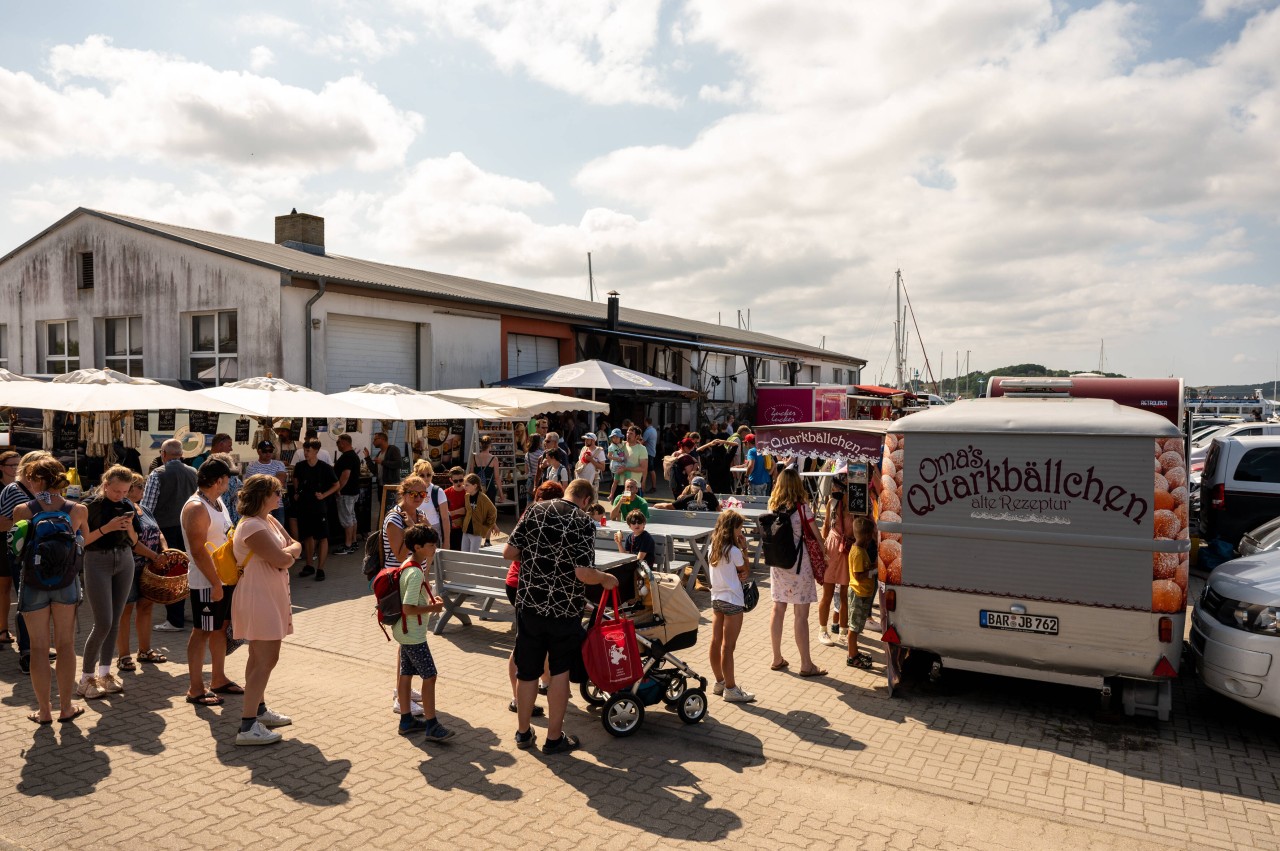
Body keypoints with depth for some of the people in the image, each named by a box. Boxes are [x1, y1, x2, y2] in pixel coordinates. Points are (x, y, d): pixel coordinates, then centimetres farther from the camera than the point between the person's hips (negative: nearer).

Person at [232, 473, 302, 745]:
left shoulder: (270, 520, 10)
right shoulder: (252, 527, -21)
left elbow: (295, 545, 10)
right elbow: (281, 559, -24)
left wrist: (287, 552, -11)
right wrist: (289, 551, -3)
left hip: (271, 597, 10)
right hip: (258, 599, -10)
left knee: (261, 657, 19)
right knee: (265, 660, -10)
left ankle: (259, 709, 32)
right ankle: (248, 727, -7)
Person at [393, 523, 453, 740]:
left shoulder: (408, 565, 6)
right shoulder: (415, 573, -25)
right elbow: (408, 608, -28)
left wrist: (429, 599, 7)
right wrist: (433, 608, -17)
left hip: (405, 631, 10)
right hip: (413, 634, -10)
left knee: (406, 674, 16)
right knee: (429, 676, -3)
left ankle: (406, 720, 26)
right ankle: (431, 726, 2)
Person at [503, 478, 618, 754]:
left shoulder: (535, 510, -1)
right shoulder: (584, 522, -12)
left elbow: (509, 552, -1)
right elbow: (584, 573, -19)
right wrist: (606, 579, 0)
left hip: (529, 604, 3)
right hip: (565, 608, -3)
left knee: (527, 671, 16)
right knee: (559, 671, 14)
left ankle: (523, 732, 32)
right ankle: (554, 738, 22)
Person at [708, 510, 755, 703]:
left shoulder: (713, 547, 5)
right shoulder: (733, 551, -18)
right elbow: (747, 571, -4)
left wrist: (738, 574, -7)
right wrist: (744, 549, -5)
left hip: (716, 599, 8)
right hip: (732, 602, -8)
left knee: (716, 642, 13)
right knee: (728, 646, -3)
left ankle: (720, 682, 27)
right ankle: (730, 689, 5)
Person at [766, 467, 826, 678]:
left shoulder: (773, 507, 2)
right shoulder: (801, 507, -13)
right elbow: (815, 535, -6)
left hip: (777, 564, 6)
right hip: (798, 564, -6)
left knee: (778, 609, 13)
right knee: (801, 614, 0)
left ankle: (777, 659, 22)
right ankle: (806, 665, 6)